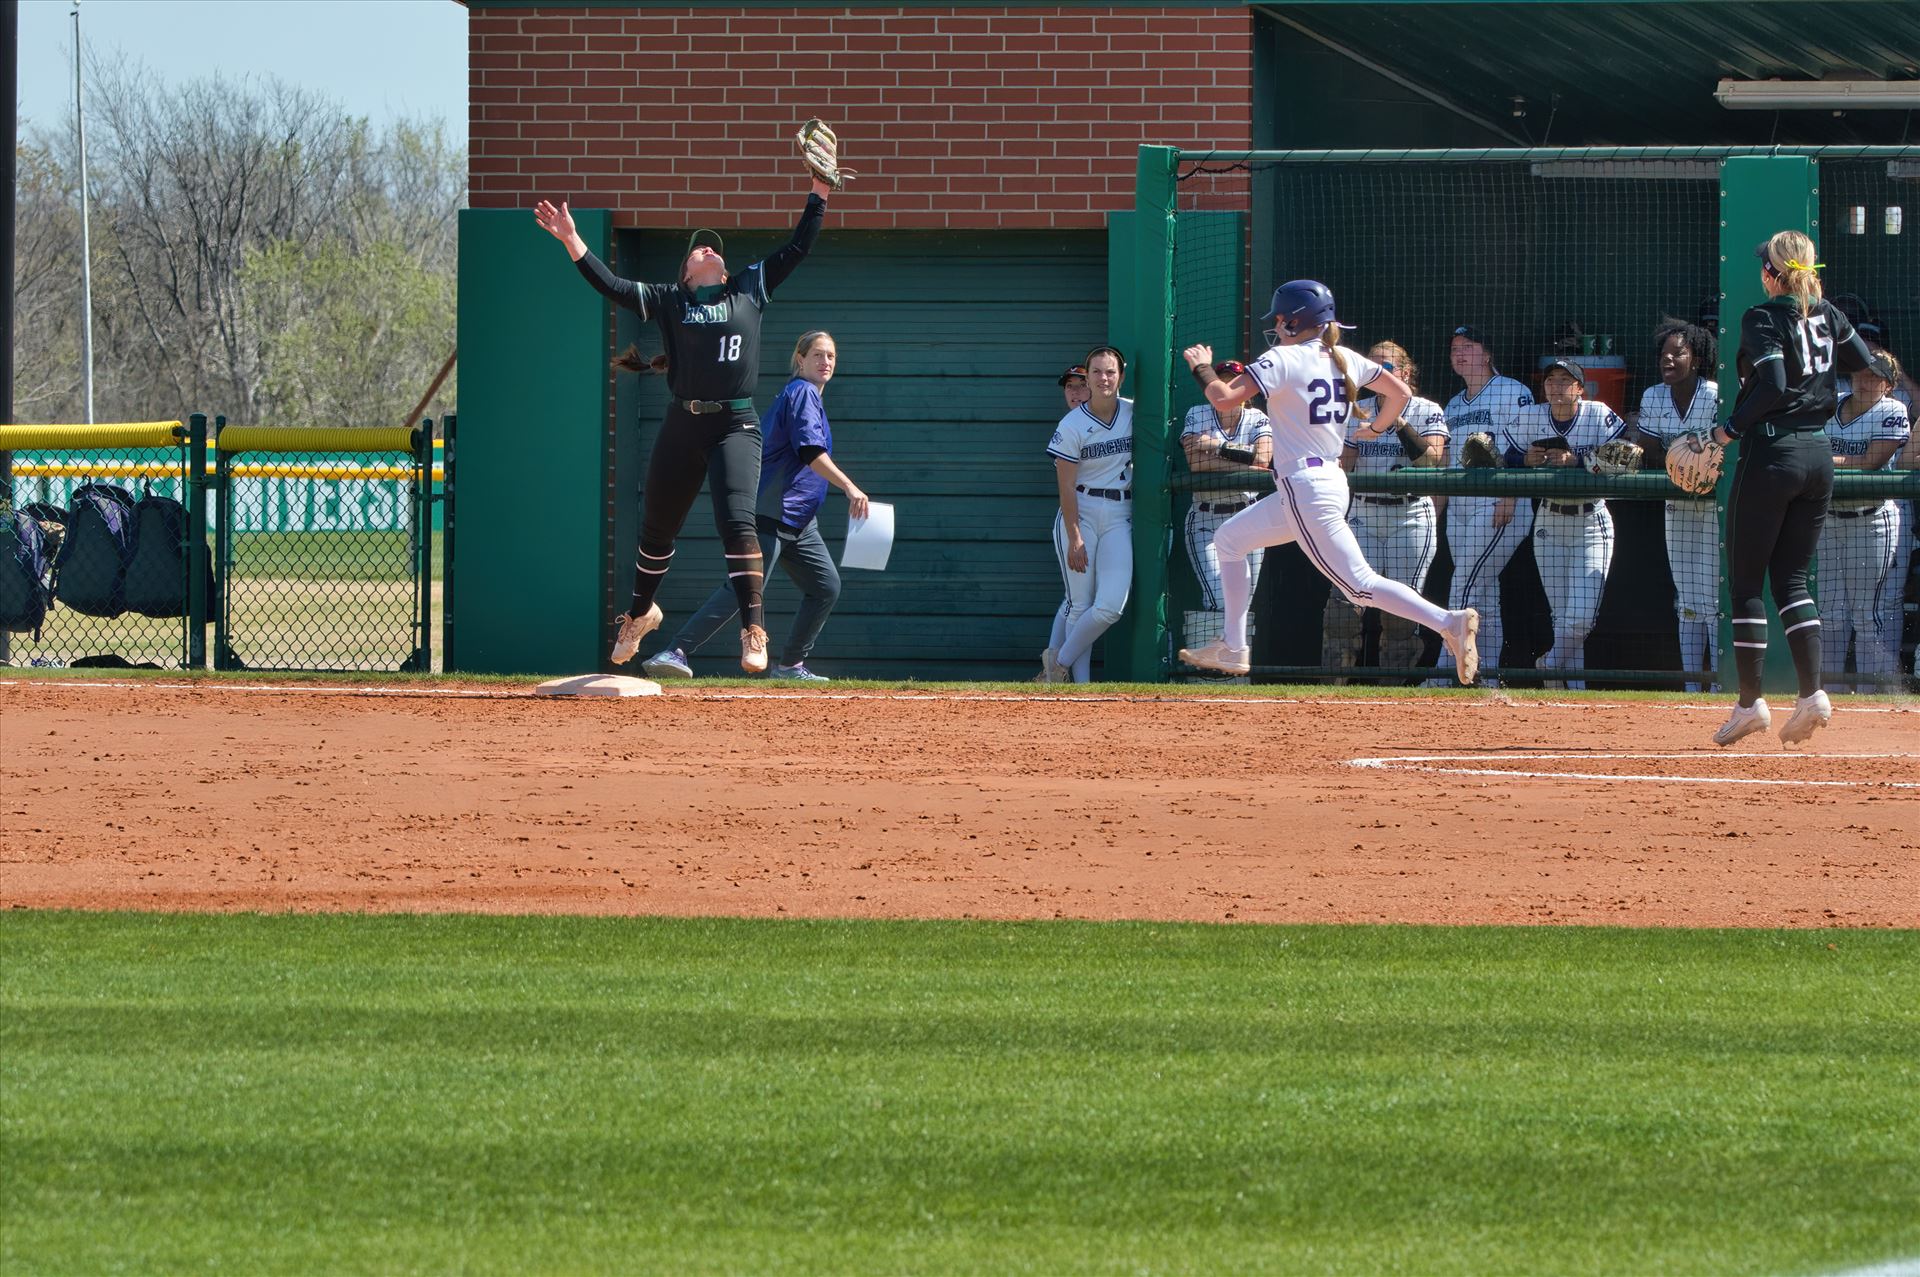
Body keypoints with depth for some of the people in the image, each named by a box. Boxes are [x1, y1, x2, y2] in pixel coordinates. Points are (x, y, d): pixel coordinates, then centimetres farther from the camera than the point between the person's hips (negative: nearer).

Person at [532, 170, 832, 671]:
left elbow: (797, 249, 13)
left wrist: (819, 196, 7)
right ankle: (640, 612, 38)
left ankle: (753, 629, -21)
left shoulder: (751, 289, 11)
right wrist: (571, 240, -9)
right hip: (683, 427, 2)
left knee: (737, 522, -20)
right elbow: (612, 286, 0)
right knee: (657, 529, 13)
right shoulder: (669, 301, 9)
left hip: (737, 426, -2)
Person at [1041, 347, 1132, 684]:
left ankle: (1061, 663, 6)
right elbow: (1066, 486, -10)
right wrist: (1075, 538, -15)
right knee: (1080, 604, -5)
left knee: (1110, 606, -10)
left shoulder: (1133, 413, 2)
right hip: (1081, 512, -3)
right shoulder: (1072, 425, -9)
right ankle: (1079, 682, 3)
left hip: (1120, 516, 3)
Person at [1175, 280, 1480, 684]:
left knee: (1360, 585, -12)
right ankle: (1232, 648, 22)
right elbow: (1400, 393, 11)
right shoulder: (1345, 360, 9)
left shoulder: (1284, 360, -12)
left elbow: (1224, 399, -17)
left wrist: (1203, 368, 3)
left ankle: (1448, 622, -24)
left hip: (1305, 488, -10)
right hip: (1332, 481, 10)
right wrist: (1376, 428, 28)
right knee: (1229, 540, 21)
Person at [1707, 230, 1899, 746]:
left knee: (1745, 581, 2)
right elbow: (1866, 364, 14)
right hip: (1819, 460, 6)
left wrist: (1729, 430, -12)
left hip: (1772, 454, -6)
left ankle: (1750, 702, -1)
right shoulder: (1827, 316, 9)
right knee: (1791, 578, 12)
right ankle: (1812, 694, -4)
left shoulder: (1763, 318, -9)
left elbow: (1774, 385, -20)